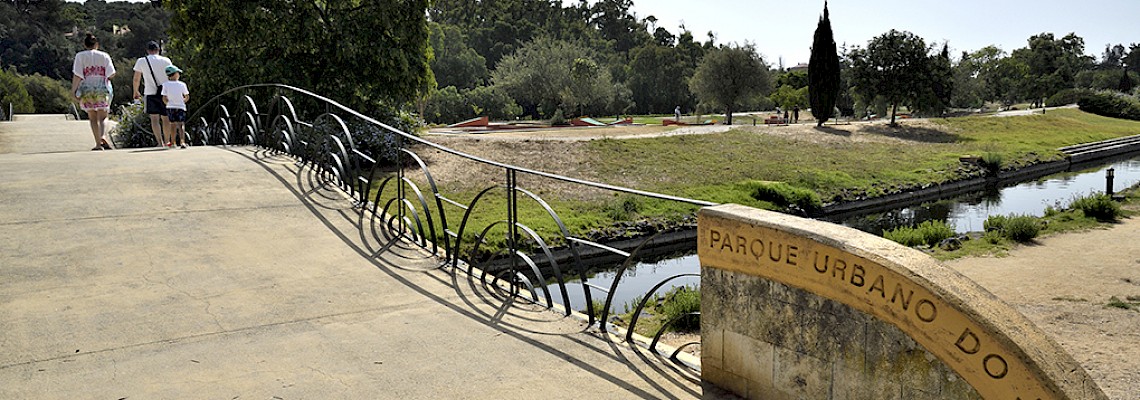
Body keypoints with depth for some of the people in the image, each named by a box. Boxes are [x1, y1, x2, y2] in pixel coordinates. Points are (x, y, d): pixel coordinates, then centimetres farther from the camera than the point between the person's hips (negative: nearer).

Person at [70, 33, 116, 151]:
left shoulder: (80, 56, 1)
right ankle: (103, 137, -21)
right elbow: (111, 74, -3)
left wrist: (74, 91, -2)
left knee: (92, 118, 10)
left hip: (86, 89, 0)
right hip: (103, 89, 0)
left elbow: (77, 76, -6)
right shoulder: (104, 56, 2)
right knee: (102, 117, 6)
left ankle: (98, 143, 7)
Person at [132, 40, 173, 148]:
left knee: (154, 118, -2)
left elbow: (136, 79, 8)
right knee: (165, 118, 10)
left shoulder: (141, 61, 3)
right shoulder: (166, 60, 2)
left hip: (151, 93, -1)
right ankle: (167, 141, 18)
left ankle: (159, 142, -14)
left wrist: (135, 91, 22)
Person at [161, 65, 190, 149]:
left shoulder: (166, 85, -3)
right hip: (180, 107, -2)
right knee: (181, 124, -6)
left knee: (173, 124, 16)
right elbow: (187, 97, 3)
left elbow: (164, 99, -3)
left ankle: (173, 142, 27)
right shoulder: (182, 84, -4)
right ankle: (182, 141, -25)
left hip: (170, 107, 2)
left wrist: (169, 103, 16)